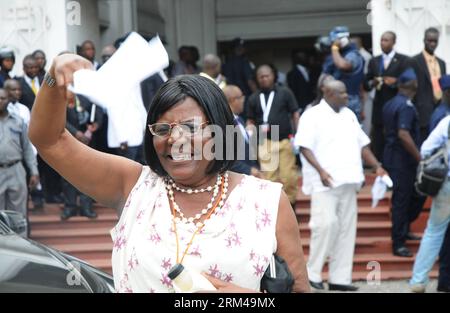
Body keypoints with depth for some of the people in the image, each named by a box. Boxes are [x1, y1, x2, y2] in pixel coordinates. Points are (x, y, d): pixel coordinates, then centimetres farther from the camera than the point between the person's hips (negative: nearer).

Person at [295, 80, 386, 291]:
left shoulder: (349, 115, 17)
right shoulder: (312, 115, -4)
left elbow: (362, 144, 21)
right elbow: (304, 147, -12)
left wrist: (377, 166, 10)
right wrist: (320, 170, -24)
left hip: (348, 181, 7)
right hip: (325, 183, -7)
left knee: (346, 228, 5)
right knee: (326, 224, -15)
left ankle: (339, 278, 11)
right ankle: (313, 274, -3)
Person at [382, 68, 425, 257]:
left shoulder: (389, 105, 12)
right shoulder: (406, 106, -18)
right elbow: (403, 134, -27)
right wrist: (419, 157, -22)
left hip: (392, 156, 9)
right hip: (403, 160, -9)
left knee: (418, 194, 18)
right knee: (401, 200, -3)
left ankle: (403, 230, 27)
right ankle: (398, 244, 4)